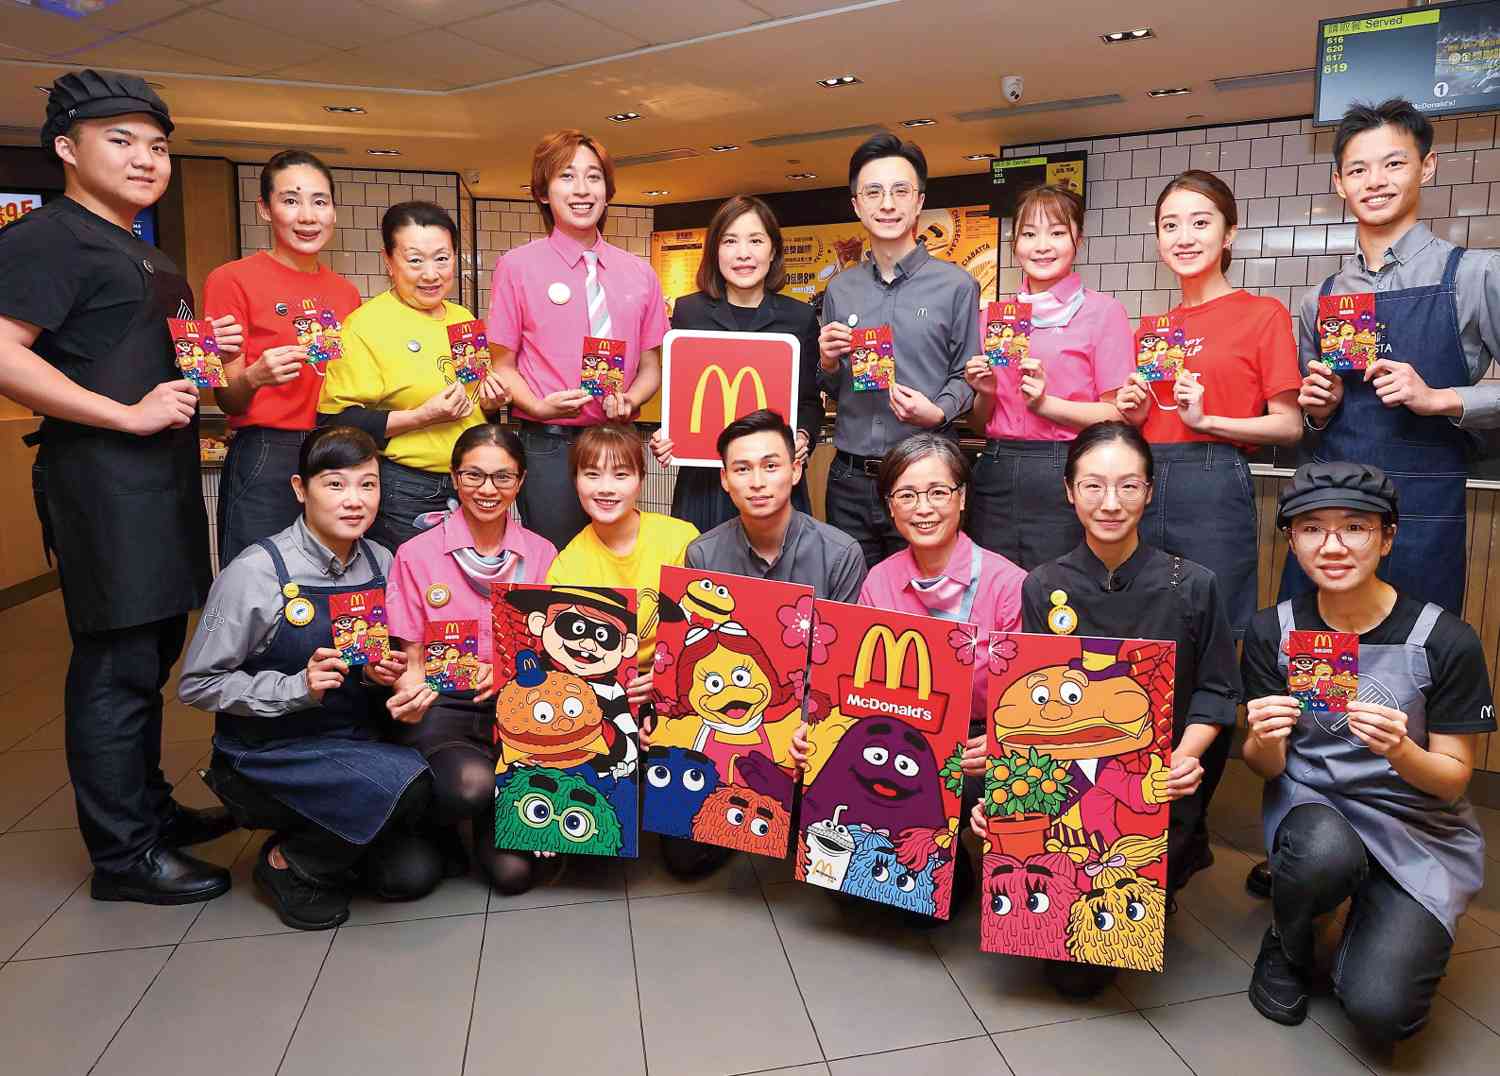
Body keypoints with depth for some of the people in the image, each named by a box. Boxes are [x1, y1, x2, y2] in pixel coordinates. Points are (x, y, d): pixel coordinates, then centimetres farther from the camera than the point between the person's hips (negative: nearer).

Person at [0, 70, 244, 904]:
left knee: (153, 654, 16)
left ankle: (150, 808, 30)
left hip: (164, 476, 10)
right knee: (117, 666, -4)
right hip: (102, 480, -10)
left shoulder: (148, 257, 21)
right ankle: (123, 853, 7)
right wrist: (128, 414, -20)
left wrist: (212, 352, 13)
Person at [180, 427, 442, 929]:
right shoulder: (255, 572, -17)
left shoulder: (380, 562, -1)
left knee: (414, 873, -8)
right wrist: (298, 688, -25)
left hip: (354, 742, 6)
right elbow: (197, 685, -13)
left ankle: (323, 832, 20)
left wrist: (378, 674, -9)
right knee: (406, 781, -30)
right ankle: (290, 864, -2)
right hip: (267, 755, -5)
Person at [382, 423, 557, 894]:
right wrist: (409, 693, -20)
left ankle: (487, 820, 22)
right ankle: (440, 820, 4)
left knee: (514, 871, -15)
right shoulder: (416, 554, 0)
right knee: (471, 784, -35)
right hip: (442, 707, -1)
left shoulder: (541, 554, 6)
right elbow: (412, 654, 3)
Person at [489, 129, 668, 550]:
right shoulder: (517, 266, 1)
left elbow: (651, 367, 13)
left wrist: (629, 402, -8)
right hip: (549, 446, -3)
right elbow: (504, 366, 2)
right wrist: (539, 406, -17)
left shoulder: (639, 273, 10)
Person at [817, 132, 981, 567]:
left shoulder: (957, 286, -1)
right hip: (849, 479, 4)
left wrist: (937, 413, -19)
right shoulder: (840, 289, 11)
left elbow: (965, 376, 0)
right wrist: (828, 364, -3)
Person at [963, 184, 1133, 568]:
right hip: (995, 475, 4)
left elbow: (1118, 416, -5)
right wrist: (986, 393, -3)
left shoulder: (1103, 311, -1)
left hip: (1064, 477, -4)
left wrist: (1046, 403, -15)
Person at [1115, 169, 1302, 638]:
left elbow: (1289, 427, -3)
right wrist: (1135, 415, 1)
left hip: (1212, 488, -4)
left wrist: (1206, 419, -13)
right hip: (1144, 484, 5)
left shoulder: (1263, 314, 0)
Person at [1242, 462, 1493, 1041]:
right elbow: (1267, 767, -2)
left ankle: (1373, 921, 16)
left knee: (1379, 1009, -20)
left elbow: (1454, 777, -6)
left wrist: (1399, 751, -29)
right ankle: (1286, 945, -1)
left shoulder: (1446, 640, -13)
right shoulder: (1272, 631, -7)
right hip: (1311, 801, 1)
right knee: (1325, 853, -36)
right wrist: (1264, 740, -27)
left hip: (1421, 829, -1)